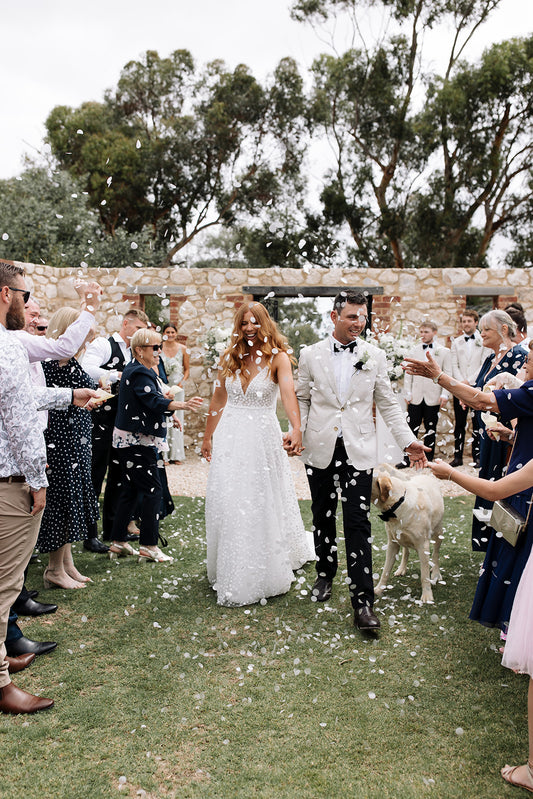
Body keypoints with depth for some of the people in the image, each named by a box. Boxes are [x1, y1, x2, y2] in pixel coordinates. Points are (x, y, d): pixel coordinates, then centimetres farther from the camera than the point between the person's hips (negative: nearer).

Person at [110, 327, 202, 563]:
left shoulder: (138, 370, 16)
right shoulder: (139, 373, -17)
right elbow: (154, 401, -32)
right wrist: (183, 405, -45)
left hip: (128, 440, 11)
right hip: (137, 441, -11)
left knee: (129, 490, 14)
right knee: (153, 490, -6)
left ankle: (119, 542, 20)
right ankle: (148, 545, -2)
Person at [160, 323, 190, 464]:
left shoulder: (182, 349, 5)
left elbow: (187, 369, 11)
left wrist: (182, 381, -5)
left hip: (177, 387, 1)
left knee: (177, 418, 3)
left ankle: (176, 454, 12)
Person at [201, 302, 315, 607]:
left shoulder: (277, 357, -8)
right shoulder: (230, 358, 6)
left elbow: (289, 393, -25)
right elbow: (219, 400, 11)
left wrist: (296, 429, -41)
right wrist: (208, 436, 14)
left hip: (262, 437, -4)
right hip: (230, 438, 4)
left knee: (262, 506, 3)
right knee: (227, 506, 9)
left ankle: (264, 574, 22)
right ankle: (231, 573, 28)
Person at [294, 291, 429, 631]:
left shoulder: (375, 356, 2)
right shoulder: (311, 355, 2)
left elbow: (388, 403, 5)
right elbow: (302, 399, 8)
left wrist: (409, 440, -3)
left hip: (359, 451, -1)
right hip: (320, 449, 1)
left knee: (358, 524, -4)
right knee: (323, 517, 15)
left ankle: (363, 601, 2)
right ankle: (325, 574, 37)